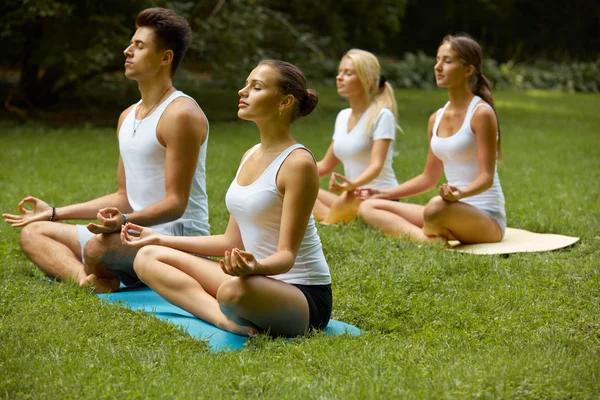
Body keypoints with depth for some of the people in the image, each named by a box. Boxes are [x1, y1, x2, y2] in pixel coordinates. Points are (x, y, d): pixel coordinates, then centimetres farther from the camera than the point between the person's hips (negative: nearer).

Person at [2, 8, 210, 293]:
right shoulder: (127, 117, 15)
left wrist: (123, 222, -35)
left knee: (99, 247, -39)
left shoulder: (180, 114, -13)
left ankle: (102, 284, -6)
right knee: (32, 233, 3)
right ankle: (86, 280, -24)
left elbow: (175, 203, -18)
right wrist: (54, 213, 19)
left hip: (178, 235, -10)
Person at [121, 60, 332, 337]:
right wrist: (161, 239, 17)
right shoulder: (250, 156, 10)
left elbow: (287, 255, -18)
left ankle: (243, 322, -9)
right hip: (258, 283, 10)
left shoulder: (298, 163, -15)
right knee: (148, 257, 1)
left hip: (304, 295, -9)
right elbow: (232, 242, 14)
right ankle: (230, 321, -17)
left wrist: (256, 267, -41)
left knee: (235, 289, -44)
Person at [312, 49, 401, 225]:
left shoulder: (381, 116, -11)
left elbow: (376, 166, -23)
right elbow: (325, 166, 19)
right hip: (351, 200, 7)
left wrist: (352, 184, -43)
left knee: (350, 197, -38)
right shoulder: (343, 116, 13)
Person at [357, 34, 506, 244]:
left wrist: (460, 193, -36)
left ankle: (428, 236, -10)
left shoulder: (481, 113, -11)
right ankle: (426, 238, -23)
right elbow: (429, 178, 18)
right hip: (452, 210, 8)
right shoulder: (436, 118, 11)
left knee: (437, 207, -42)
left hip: (486, 218, -8)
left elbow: (486, 177, -16)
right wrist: (383, 193, 13)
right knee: (369, 207, -3)